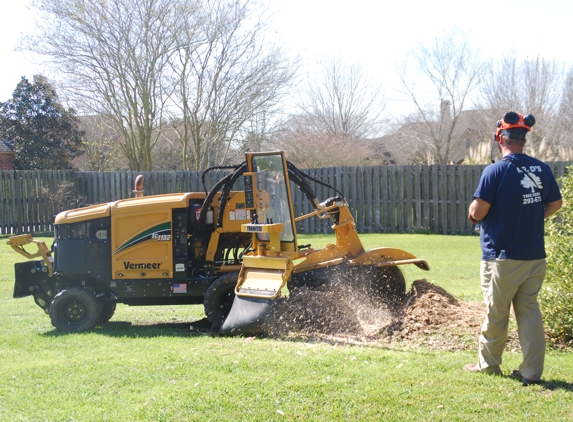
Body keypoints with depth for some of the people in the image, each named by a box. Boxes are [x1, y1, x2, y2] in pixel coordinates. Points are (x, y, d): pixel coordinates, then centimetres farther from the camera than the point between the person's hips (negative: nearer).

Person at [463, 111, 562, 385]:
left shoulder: (495, 171, -14)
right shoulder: (542, 170, 3)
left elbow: (478, 211, -15)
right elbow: (555, 203, 15)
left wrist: (472, 214, 7)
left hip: (502, 257, -5)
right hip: (535, 257, 5)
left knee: (496, 313, 9)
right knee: (529, 311, 10)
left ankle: (488, 364, 23)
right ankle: (532, 371, 8)